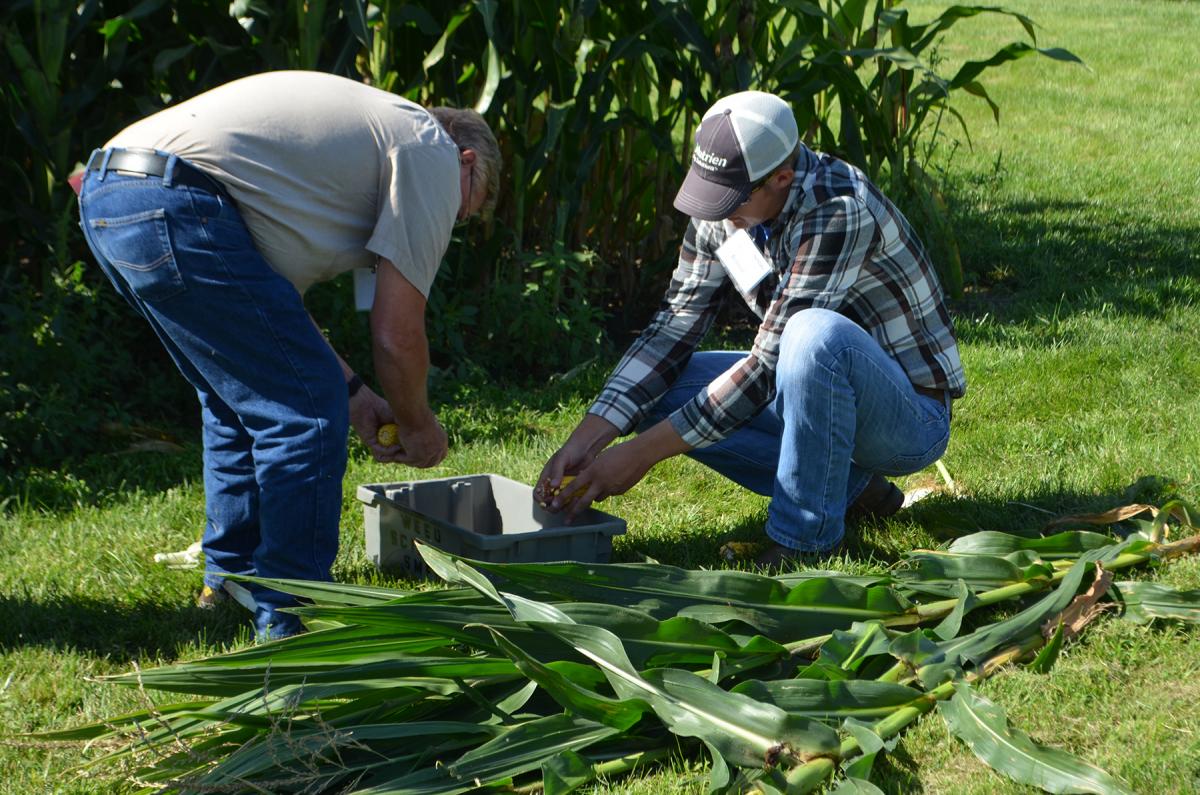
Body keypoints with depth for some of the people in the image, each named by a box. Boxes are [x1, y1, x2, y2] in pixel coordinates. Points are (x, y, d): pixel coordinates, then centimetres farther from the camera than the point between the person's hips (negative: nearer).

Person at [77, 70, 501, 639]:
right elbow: (397, 334, 1)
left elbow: (270, 289, 31)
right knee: (307, 411, -4)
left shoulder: (379, 124, 32)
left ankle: (230, 581, 35)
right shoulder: (434, 152, 5)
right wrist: (417, 427, 19)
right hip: (174, 208, -10)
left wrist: (351, 393, 30)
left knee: (243, 397, 25)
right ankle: (288, 623, 3)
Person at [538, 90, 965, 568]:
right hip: (819, 397, 8)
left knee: (818, 333, -38)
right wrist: (584, 440, -16)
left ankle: (803, 544, -22)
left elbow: (769, 365, -28)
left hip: (914, 416, -8)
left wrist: (641, 454, -27)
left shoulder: (839, 211, -27)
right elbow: (672, 327, -2)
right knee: (650, 392, -8)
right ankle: (848, 485, -1)